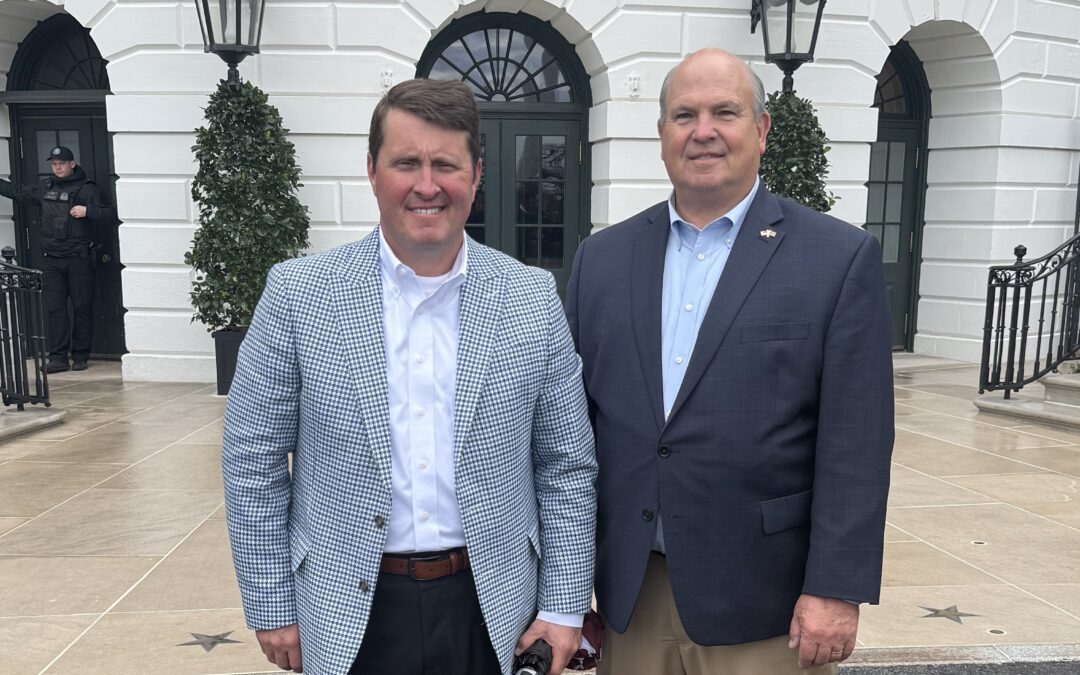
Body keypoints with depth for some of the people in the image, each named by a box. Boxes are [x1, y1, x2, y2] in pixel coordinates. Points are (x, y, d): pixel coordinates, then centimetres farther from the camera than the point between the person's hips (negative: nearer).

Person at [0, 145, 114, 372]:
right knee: (54, 308, 1)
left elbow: (110, 216, -7)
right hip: (51, 260, 4)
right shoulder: (44, 187, 13)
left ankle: (80, 356, 10)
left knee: (82, 307, 1)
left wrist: (87, 211, -22)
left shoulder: (86, 188, -1)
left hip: (79, 259, -4)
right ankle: (58, 357, 3)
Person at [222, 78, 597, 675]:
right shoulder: (297, 294, -8)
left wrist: (564, 605, -1)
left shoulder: (533, 300, -6)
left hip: (491, 606, 1)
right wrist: (272, 607, -1)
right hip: (348, 611, 0)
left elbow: (567, 465, -1)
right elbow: (253, 459, -3)